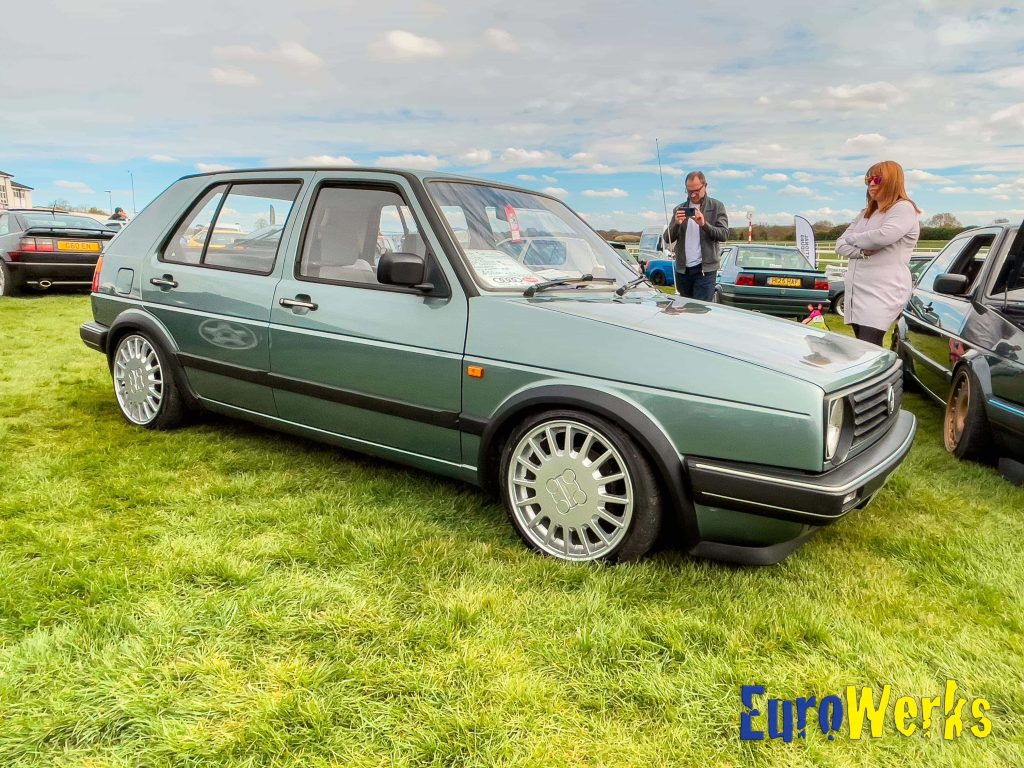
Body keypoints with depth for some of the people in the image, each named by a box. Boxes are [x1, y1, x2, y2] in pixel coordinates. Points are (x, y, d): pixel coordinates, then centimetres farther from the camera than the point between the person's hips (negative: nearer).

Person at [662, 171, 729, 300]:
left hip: (705, 269, -4)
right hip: (682, 269, 4)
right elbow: (667, 239, 8)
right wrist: (676, 224, -12)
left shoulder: (716, 207, 4)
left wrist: (704, 224, -21)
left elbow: (724, 235, -6)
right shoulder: (679, 209, 14)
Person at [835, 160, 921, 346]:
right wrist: (861, 251, -8)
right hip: (857, 291, 8)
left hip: (883, 293, -8)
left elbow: (884, 236, -20)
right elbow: (840, 245, 14)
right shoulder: (865, 213, 22)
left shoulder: (903, 208, -2)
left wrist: (852, 238, -1)